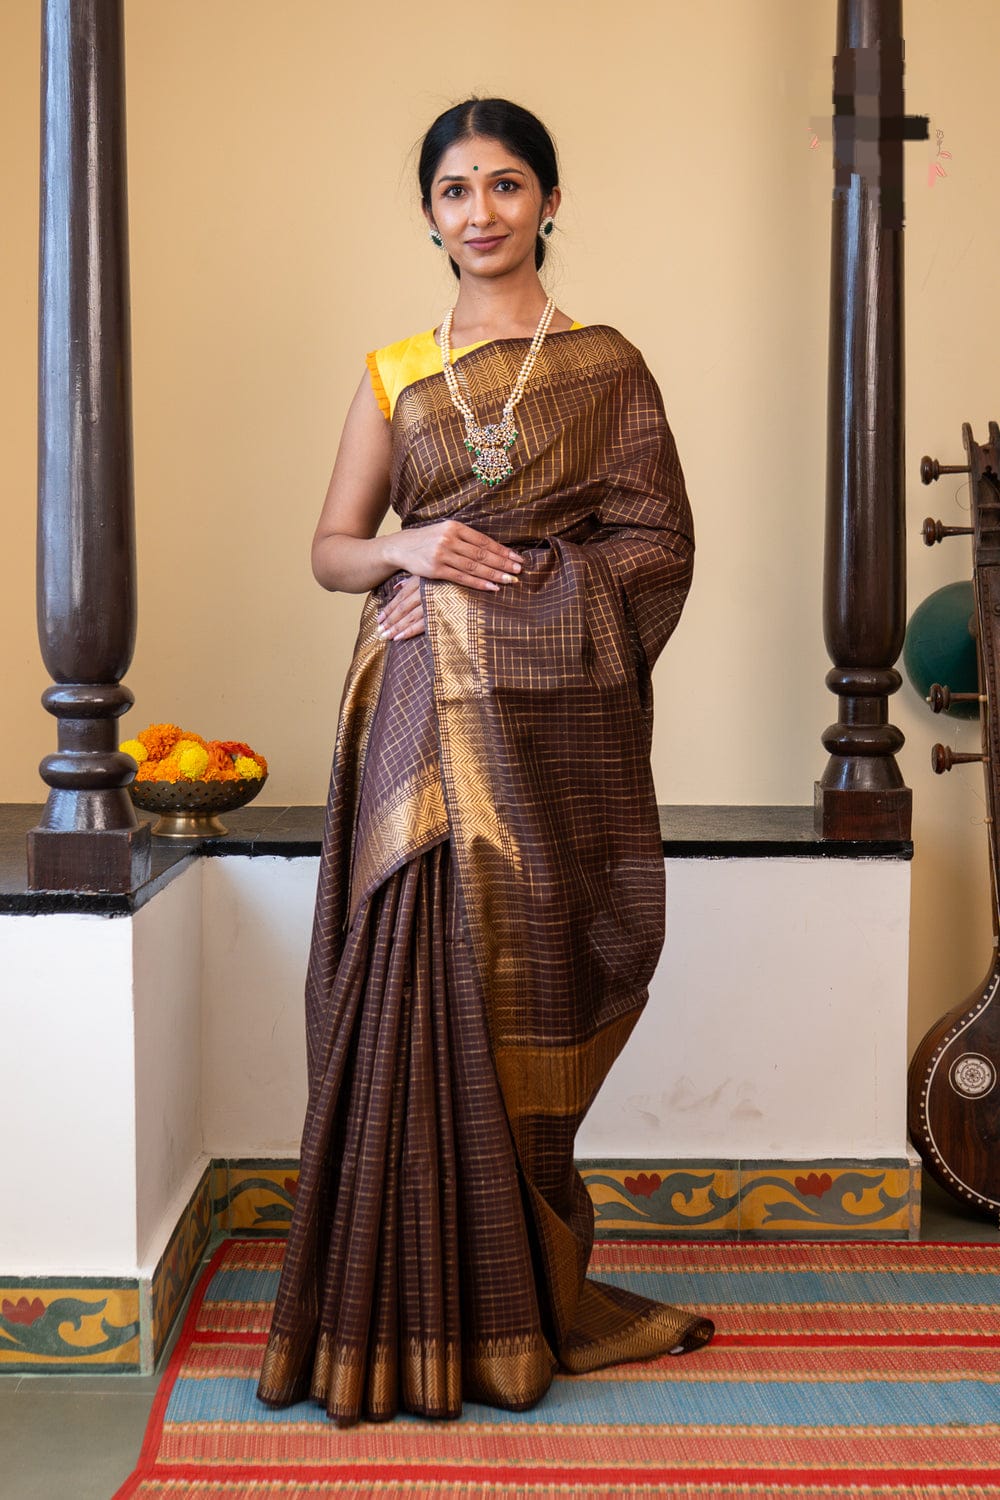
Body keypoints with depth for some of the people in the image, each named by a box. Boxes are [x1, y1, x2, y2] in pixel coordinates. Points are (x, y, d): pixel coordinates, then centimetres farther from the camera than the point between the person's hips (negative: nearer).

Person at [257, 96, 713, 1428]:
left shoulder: (605, 368, 7)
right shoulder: (393, 374, 12)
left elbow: (658, 545, 0)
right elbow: (331, 550, 12)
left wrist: (514, 582, -11)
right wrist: (411, 550, -9)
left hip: (557, 714, -1)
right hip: (426, 718, 1)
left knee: (521, 988, 0)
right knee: (426, 980, -3)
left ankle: (519, 1297, 14)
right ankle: (434, 1308, 8)